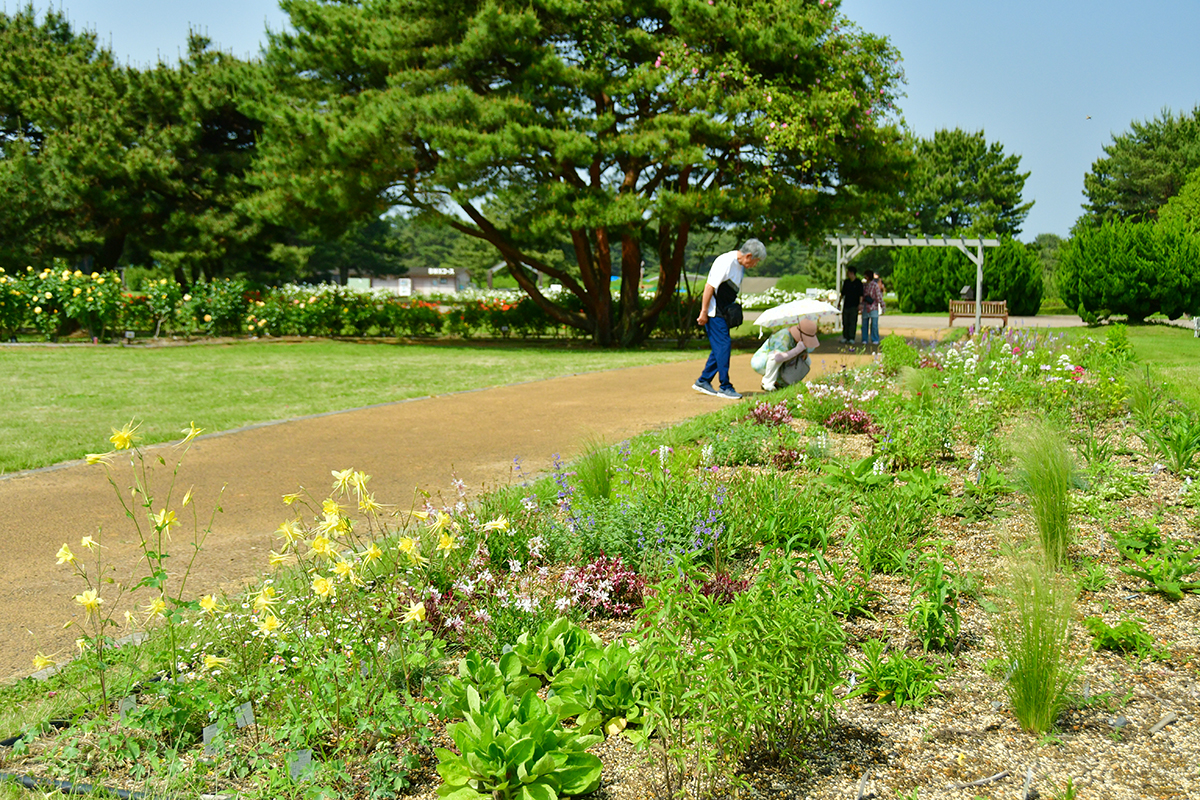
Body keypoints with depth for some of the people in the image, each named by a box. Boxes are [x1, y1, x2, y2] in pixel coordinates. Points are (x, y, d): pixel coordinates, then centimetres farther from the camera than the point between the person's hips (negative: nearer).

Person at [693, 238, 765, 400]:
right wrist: (704, 313, -20)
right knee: (723, 345, -10)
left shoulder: (740, 266, 9)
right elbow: (709, 286, -21)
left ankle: (703, 381, 19)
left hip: (723, 312, 10)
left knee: (720, 347, 10)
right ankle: (725, 387, -6)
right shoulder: (726, 262, -20)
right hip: (713, 312, -10)